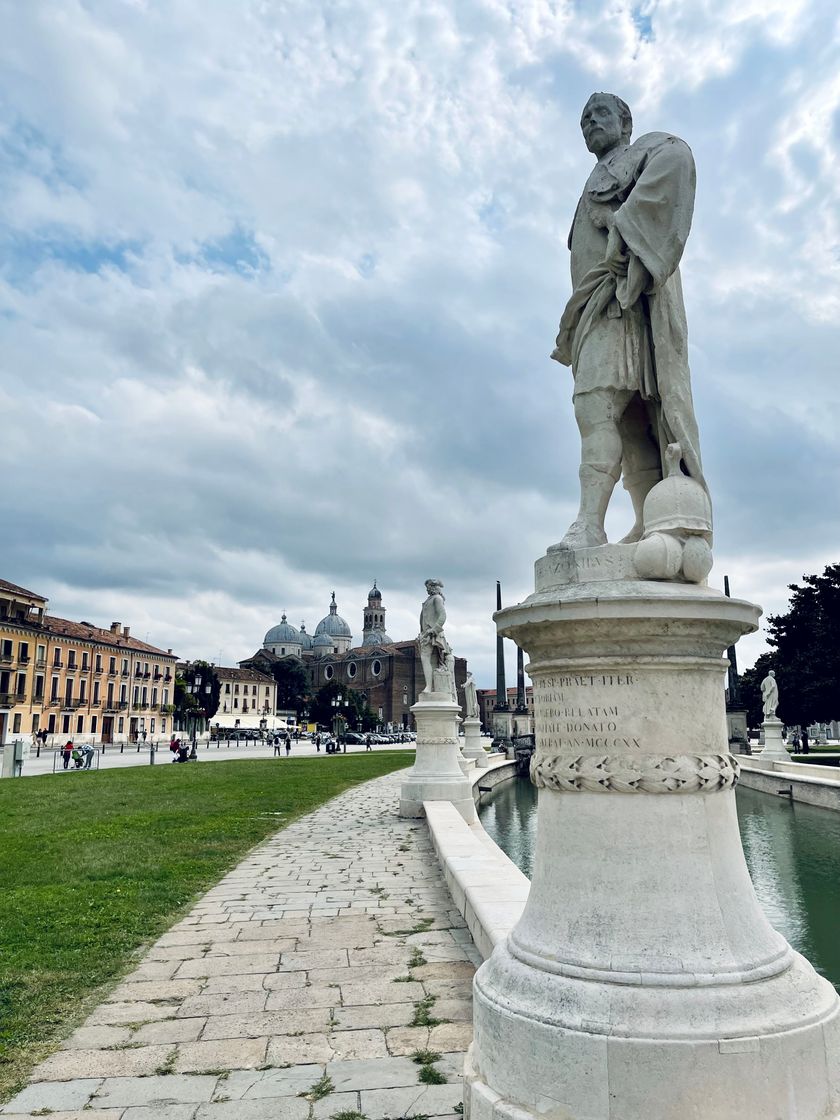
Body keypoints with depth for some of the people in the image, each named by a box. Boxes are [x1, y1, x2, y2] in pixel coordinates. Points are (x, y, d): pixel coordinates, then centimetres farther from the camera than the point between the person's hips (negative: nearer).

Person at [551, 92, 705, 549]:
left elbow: (677, 157, -11)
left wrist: (626, 226, -15)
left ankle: (589, 524, -34)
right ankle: (653, 526, -8)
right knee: (631, 419, -3)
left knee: (597, 402, -24)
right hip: (600, 306, 8)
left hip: (625, 294, -8)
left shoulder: (646, 149, 14)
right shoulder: (600, 181, 36)